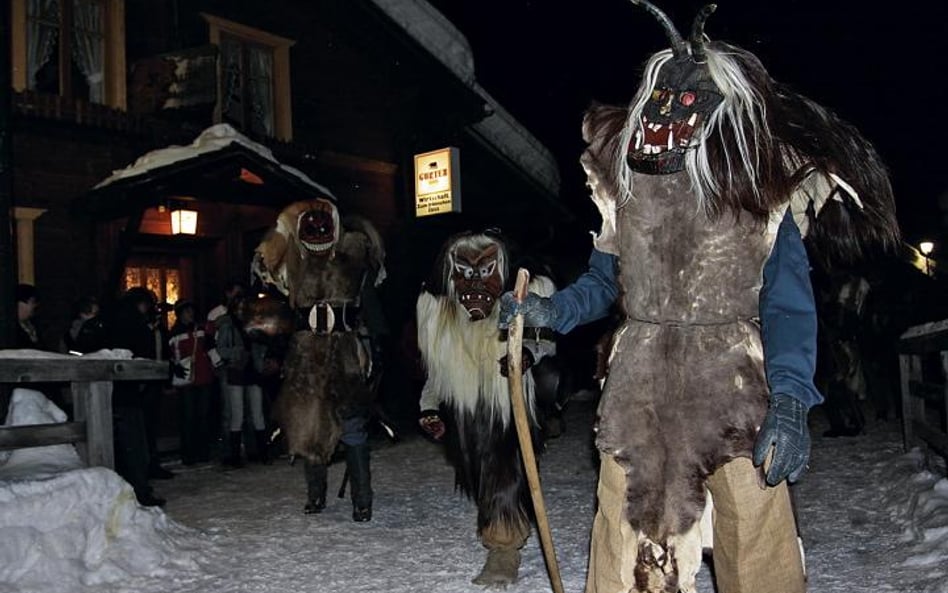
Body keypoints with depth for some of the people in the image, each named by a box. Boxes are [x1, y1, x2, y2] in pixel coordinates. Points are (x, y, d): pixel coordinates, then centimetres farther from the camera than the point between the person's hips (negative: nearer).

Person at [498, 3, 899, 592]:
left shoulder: (758, 188, 0)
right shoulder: (625, 181, 9)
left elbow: (787, 302, -3)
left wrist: (790, 400, -14)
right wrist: (550, 311, -2)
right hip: (638, 390, 2)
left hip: (733, 387, -2)